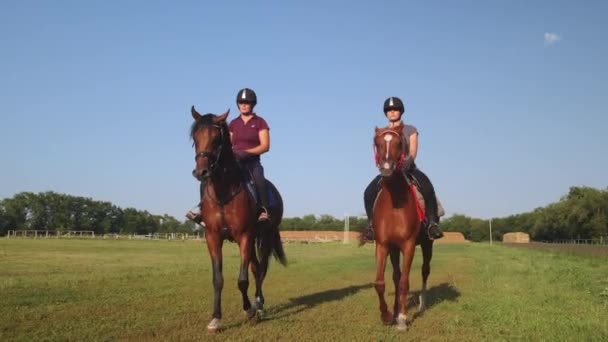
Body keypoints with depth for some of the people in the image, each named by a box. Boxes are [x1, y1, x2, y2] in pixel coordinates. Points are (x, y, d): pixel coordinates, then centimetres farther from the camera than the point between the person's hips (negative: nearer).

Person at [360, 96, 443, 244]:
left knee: (427, 188, -32)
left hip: (408, 168, -2)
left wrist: (405, 163, -26)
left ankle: (432, 224, -27)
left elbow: (413, 152, -6)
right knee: (369, 192, -22)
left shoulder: (410, 130, 6)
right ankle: (371, 225, -8)